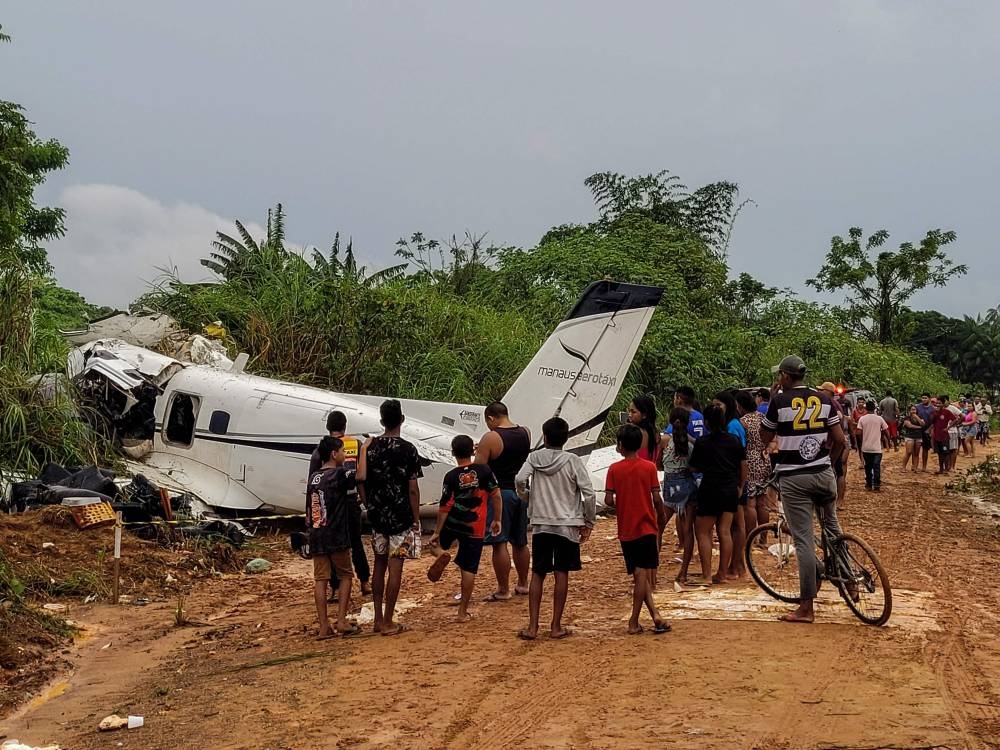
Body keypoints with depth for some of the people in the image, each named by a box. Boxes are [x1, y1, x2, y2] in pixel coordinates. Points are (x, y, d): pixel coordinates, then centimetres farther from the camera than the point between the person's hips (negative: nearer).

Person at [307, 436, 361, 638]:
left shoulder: (314, 477, 12)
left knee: (320, 579, 4)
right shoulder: (339, 474, -9)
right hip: (336, 537, -6)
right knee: (345, 576, 9)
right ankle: (342, 621, 1)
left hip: (316, 537, 6)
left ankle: (324, 627, 3)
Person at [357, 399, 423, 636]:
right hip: (401, 517, -4)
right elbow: (413, 489, -11)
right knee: (395, 567, 0)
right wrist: (416, 520, -3)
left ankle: (378, 619, 20)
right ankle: (388, 622, 2)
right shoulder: (407, 449, -11)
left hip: (377, 515, 4)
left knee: (379, 565, 15)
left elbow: (361, 478, -3)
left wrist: (368, 505, 10)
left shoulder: (370, 445, 0)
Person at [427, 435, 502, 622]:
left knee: (436, 542, 29)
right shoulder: (484, 471, -6)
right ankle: (463, 611, 8)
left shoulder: (451, 476, -8)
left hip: (452, 524, 0)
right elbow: (496, 496, -6)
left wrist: (437, 532, -2)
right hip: (475, 529, 0)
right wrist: (497, 520, 6)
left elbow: (444, 507, -8)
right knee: (469, 569, 6)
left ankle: (441, 554, -6)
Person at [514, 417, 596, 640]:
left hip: (540, 524, 2)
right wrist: (588, 524, 2)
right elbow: (589, 494, -9)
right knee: (561, 574, 4)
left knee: (537, 574, 8)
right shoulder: (573, 461, -5)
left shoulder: (534, 458, -1)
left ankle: (532, 626, 4)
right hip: (567, 525, -1)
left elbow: (520, 481, -15)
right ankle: (556, 626, 6)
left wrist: (530, 500, 4)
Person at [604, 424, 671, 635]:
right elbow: (656, 499, -7)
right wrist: (661, 517, 10)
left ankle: (655, 615, 0)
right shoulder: (649, 467, -4)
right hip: (646, 528, -1)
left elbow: (608, 500, -7)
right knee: (644, 574, 0)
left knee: (639, 575, 9)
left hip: (626, 530, 1)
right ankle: (634, 622, -3)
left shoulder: (614, 469, -3)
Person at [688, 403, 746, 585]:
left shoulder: (702, 443, -9)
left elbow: (694, 468, -3)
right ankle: (722, 574, 11)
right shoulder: (735, 441, 4)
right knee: (725, 532, 8)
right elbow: (743, 466, 8)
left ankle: (706, 575, -3)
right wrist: (740, 487, 20)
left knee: (703, 532, 4)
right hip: (731, 491, 5)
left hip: (710, 490, -5)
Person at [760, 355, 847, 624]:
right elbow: (840, 440, 4)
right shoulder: (823, 399, 4)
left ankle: (806, 607, -1)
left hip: (793, 478, -4)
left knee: (804, 540, -4)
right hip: (823, 474, 4)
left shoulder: (780, 400, -8)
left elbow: (765, 437, 5)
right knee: (832, 525, 28)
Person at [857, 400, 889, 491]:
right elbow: (886, 431, 0)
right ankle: (876, 486, -3)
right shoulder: (880, 418, -3)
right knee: (877, 467, 1)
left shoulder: (862, 419, -3)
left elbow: (859, 432, -6)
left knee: (868, 466, 13)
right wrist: (888, 441, 17)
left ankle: (869, 484, 18)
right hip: (877, 448, -1)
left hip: (866, 448, 1)